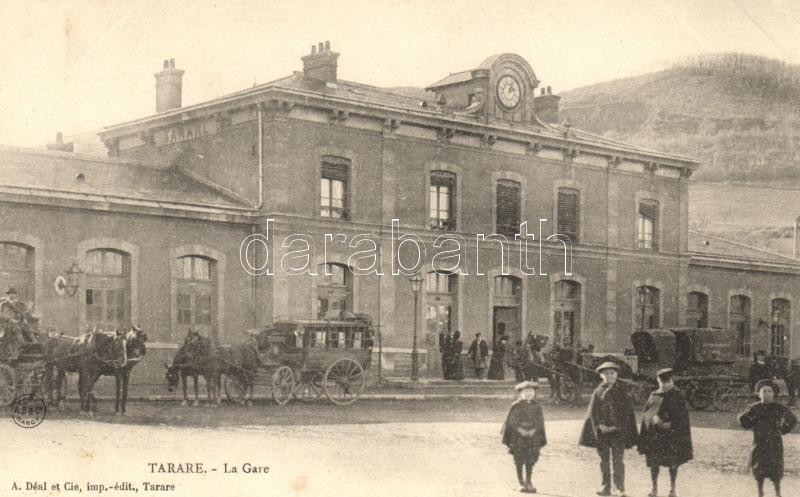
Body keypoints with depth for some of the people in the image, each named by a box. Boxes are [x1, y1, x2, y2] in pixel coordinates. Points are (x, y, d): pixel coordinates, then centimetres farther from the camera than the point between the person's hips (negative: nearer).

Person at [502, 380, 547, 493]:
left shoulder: (536, 407, 7)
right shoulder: (516, 406, -2)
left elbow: (540, 421, 4)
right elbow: (512, 421, -5)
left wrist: (533, 430, -11)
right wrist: (520, 430, -16)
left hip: (533, 436, 2)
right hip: (518, 436, -2)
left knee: (531, 460, 1)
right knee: (519, 460, 0)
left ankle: (528, 481, 13)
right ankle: (521, 482, 12)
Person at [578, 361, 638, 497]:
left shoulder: (621, 391, 2)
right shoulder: (598, 392, 7)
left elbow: (627, 411, -2)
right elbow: (593, 411, 5)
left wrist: (616, 426, -11)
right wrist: (600, 425, -10)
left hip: (617, 431, -3)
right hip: (601, 430, 3)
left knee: (617, 460, -7)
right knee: (604, 460, 7)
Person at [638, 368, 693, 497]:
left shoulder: (677, 396, -2)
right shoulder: (654, 396, 11)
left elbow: (682, 417, -5)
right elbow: (646, 412, 12)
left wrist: (670, 424, -15)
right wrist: (654, 419, -4)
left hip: (671, 435, -3)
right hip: (654, 435, 4)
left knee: (672, 462, 1)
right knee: (653, 461, 2)